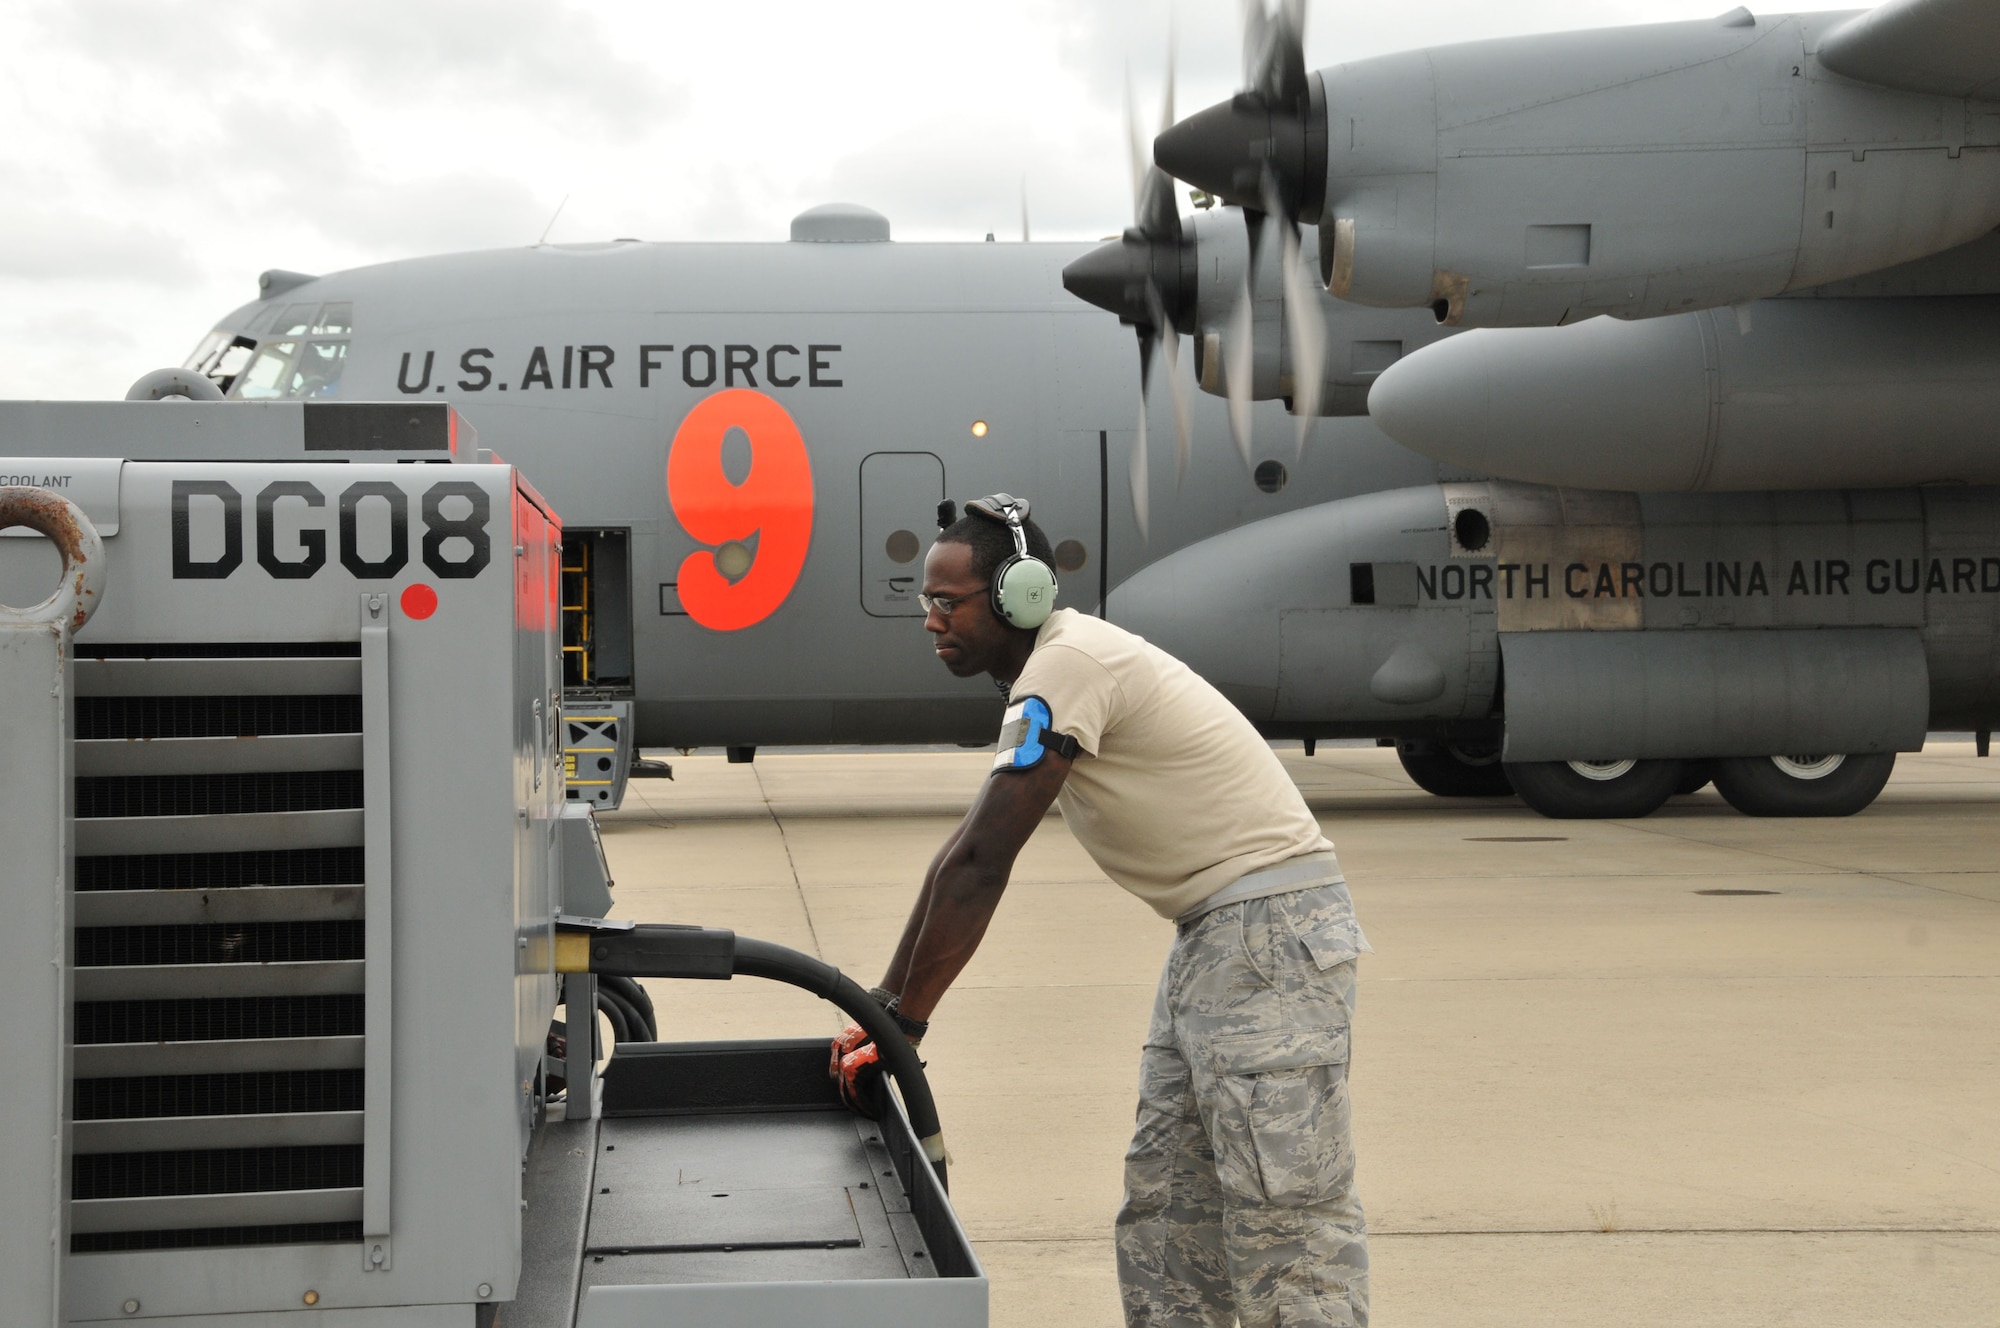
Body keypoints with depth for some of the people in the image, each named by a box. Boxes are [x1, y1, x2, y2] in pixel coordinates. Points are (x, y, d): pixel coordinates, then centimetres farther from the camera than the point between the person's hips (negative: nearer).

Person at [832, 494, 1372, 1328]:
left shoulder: (1068, 665, -18)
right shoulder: (1046, 673, 14)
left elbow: (980, 864, -21)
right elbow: (964, 854, 16)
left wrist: (904, 1021, -15)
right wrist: (880, 1008, 14)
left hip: (1273, 924, -11)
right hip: (1214, 931, 11)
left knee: (1282, 1210, -10)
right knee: (1166, 1198, 14)